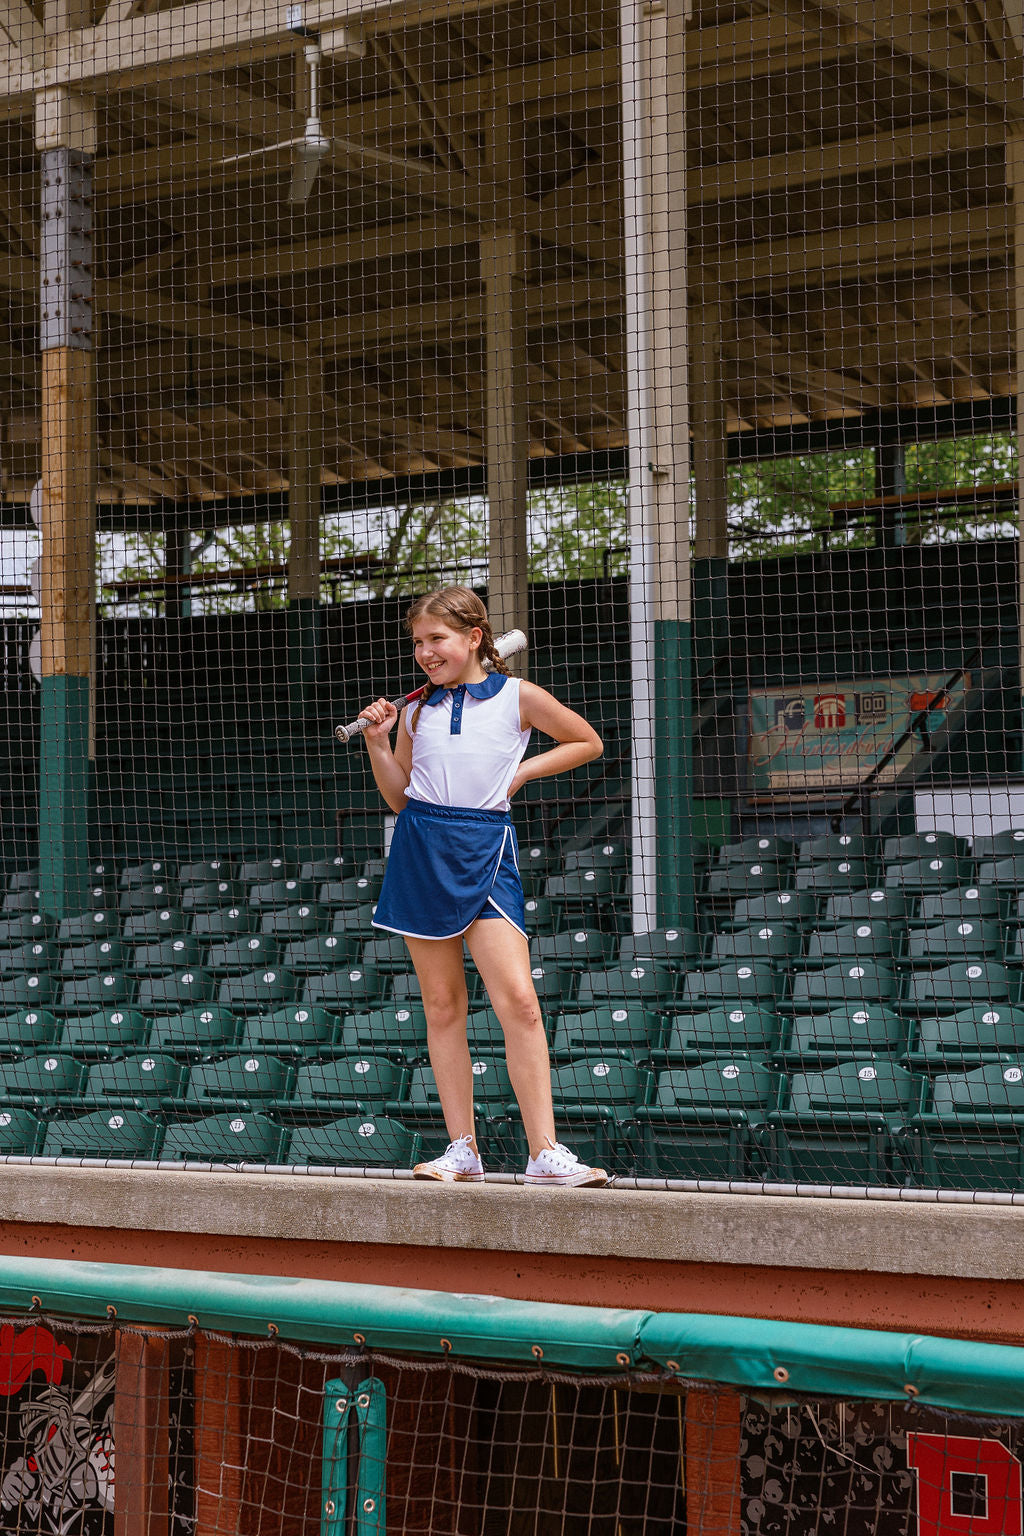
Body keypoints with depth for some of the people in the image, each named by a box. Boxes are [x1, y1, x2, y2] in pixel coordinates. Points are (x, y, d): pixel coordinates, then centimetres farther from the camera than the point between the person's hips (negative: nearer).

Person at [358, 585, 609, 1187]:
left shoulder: (518, 697, 1)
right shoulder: (417, 709, 11)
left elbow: (588, 741, 12)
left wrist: (524, 771, 2)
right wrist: (377, 743, 3)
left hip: (485, 849, -4)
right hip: (421, 848, 4)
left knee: (518, 999, -15)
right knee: (443, 1006, 5)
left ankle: (546, 1153, -12)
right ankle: (463, 1150, 11)